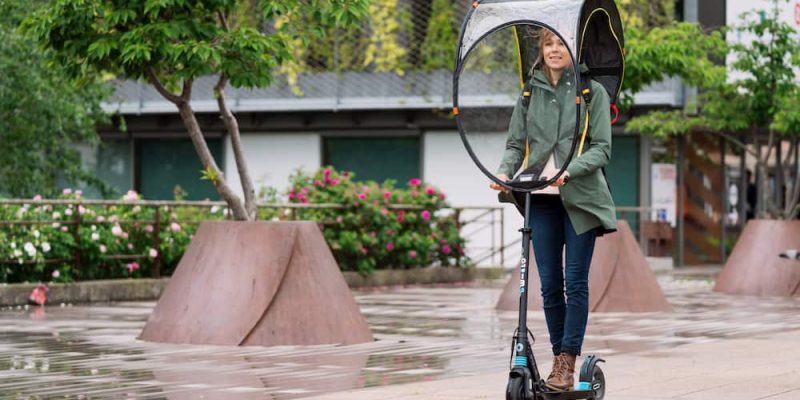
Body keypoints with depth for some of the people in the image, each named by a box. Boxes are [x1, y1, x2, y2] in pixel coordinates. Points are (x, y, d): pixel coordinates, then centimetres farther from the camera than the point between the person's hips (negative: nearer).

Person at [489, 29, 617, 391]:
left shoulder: (593, 92, 1)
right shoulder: (529, 92, 10)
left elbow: (601, 148, -5)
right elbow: (516, 143, 10)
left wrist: (569, 171, -21)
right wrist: (505, 171, -11)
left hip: (580, 198, -3)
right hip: (541, 198, 3)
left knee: (575, 282, -4)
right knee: (549, 284, 4)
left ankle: (568, 361, -1)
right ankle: (558, 357, 14)